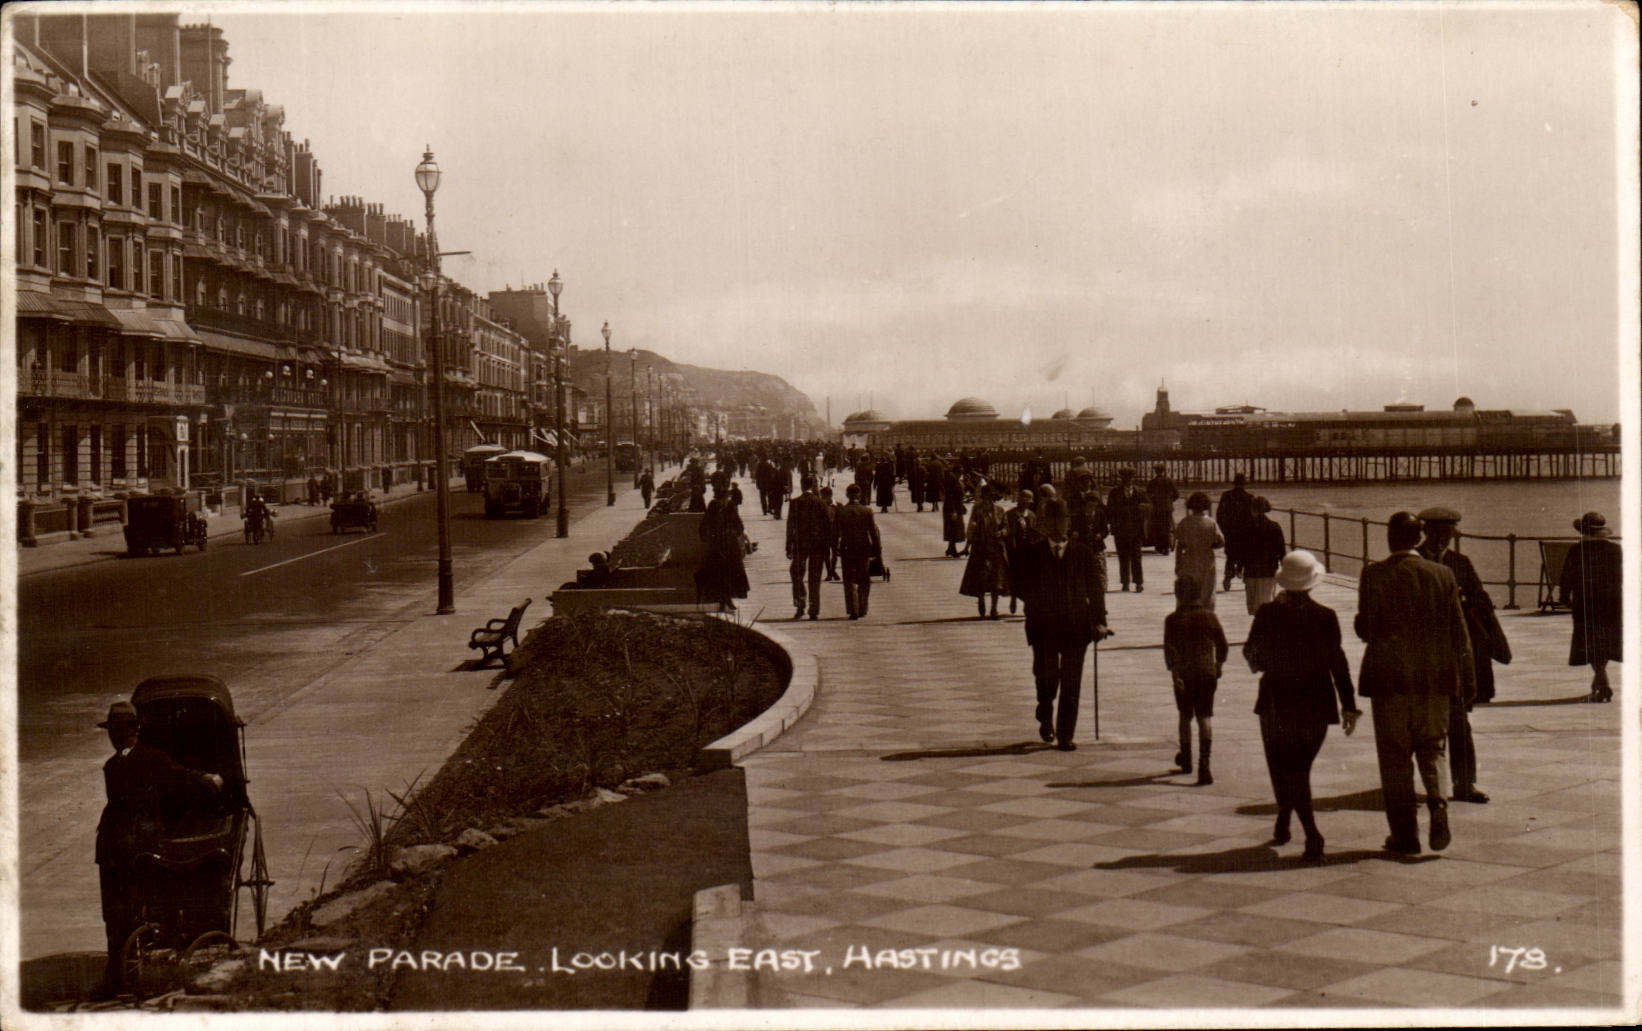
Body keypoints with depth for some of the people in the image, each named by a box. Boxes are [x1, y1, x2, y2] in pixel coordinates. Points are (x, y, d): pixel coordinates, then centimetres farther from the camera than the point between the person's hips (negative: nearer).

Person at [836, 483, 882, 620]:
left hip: (847, 549, 0)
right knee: (864, 581, 14)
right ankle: (862, 609, 15)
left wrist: (835, 551, 9)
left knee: (850, 582, 5)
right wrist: (878, 552, 1)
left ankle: (853, 610, -5)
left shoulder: (840, 512, -4)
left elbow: (836, 533, -1)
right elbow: (873, 532, -4)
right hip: (864, 549, 0)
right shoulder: (867, 511, -5)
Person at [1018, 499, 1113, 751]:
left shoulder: (1083, 552, 7)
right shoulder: (1032, 553, 3)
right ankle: (1046, 718, 28)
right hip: (1043, 627, -1)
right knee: (1047, 680, -2)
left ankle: (1066, 735, 8)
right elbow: (1024, 588, 5)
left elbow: (1095, 588, 5)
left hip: (1076, 626, 1)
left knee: (1071, 685, 0)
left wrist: (1099, 621, -3)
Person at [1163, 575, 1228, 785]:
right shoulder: (1209, 617, 3)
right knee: (1205, 717, 0)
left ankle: (1186, 758, 33)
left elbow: (1169, 648, -13)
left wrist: (1174, 673, -14)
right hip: (1207, 672, 1)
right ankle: (1204, 761, -18)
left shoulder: (1173, 619, -5)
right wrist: (1219, 666, 23)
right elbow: (1222, 644, 8)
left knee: (1185, 716, 16)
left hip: (1184, 674, -1)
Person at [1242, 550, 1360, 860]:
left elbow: (1252, 652, 4)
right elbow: (1337, 662, -6)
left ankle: (1312, 832, -10)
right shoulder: (1325, 617, -6)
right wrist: (1349, 705, -1)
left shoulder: (1268, 613, -8)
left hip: (1276, 703, -2)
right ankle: (1282, 825, 26)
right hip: (1316, 704, 2)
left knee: (1285, 772, 5)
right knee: (1299, 767, 17)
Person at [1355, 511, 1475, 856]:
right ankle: (1437, 801, -10)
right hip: (1434, 676, 3)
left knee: (1395, 756, 6)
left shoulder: (1375, 574, -8)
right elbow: (1458, 631, 3)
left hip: (1390, 676, -2)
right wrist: (1467, 676, 10)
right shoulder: (1442, 575, 1)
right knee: (1432, 747, 16)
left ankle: (1405, 834, 7)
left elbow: (1366, 629, -10)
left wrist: (1359, 621, 13)